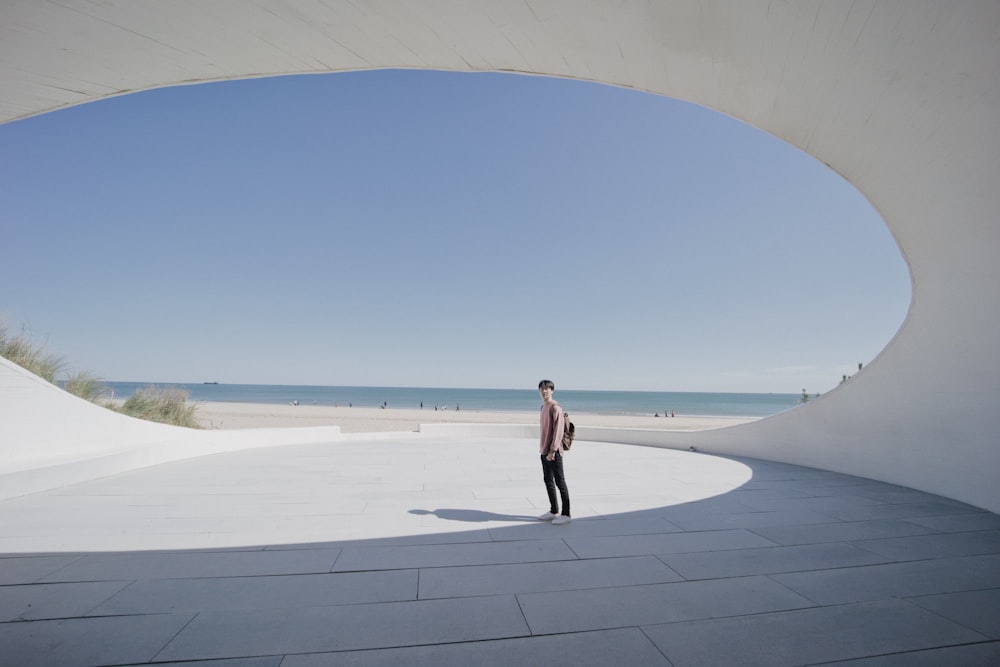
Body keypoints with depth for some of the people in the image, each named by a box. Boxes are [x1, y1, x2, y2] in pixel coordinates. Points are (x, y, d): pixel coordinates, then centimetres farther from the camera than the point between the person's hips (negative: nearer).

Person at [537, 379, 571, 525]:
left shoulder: (555, 407, -14)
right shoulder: (543, 407, 13)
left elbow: (558, 430, -18)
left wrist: (552, 450, -20)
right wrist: (542, 448, 17)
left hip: (554, 452, -9)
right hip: (544, 451, 9)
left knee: (559, 482, -1)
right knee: (548, 481, 15)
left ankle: (566, 514, 8)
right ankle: (554, 511, 26)